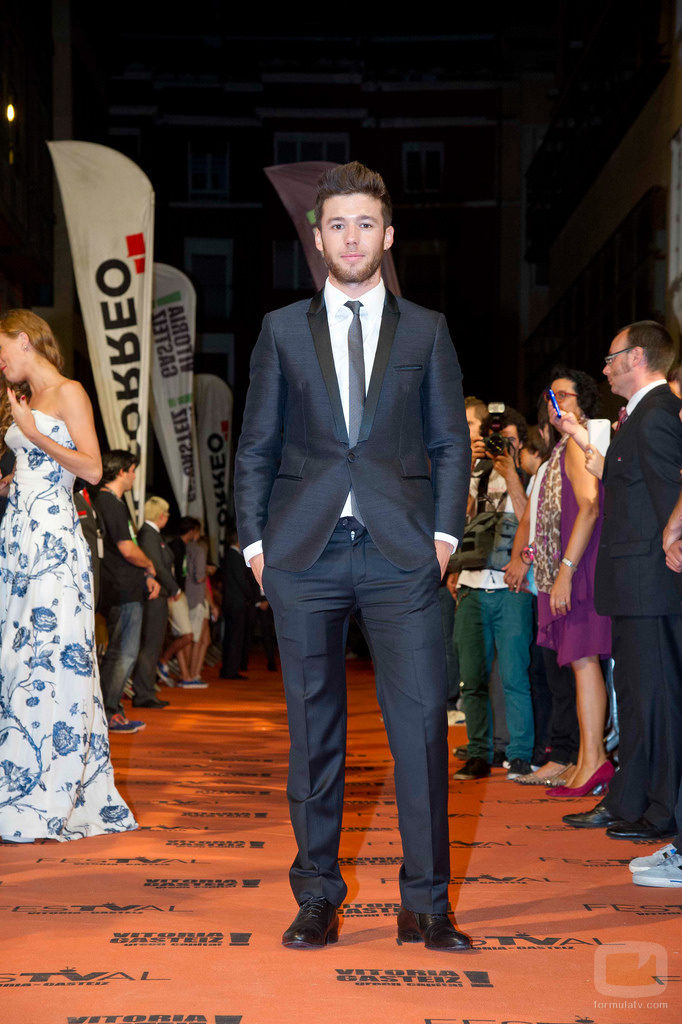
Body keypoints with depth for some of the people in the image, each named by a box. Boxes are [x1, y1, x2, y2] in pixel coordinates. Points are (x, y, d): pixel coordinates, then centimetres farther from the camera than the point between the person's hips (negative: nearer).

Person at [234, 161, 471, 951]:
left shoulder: (426, 330, 12)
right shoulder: (282, 330, 12)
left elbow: (451, 442, 12)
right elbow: (255, 447, 12)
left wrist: (444, 532, 1)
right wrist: (255, 542, 3)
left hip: (400, 556, 0)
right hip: (304, 557, 1)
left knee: (422, 723, -6)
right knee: (312, 731, 5)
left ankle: (424, 905, 3)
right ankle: (317, 900, 15)